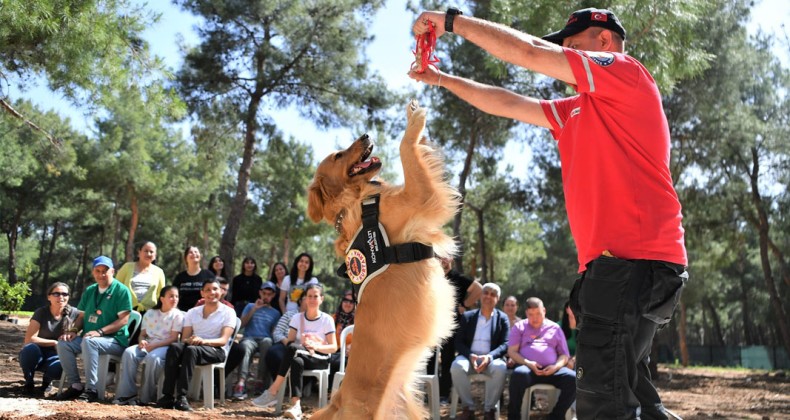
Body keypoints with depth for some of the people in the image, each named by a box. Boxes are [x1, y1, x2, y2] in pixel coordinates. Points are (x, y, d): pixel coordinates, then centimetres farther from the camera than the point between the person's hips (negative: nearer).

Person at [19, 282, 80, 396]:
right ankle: (29, 384, -10)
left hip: (54, 356, 1)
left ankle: (46, 382, 5)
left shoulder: (72, 313, -8)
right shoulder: (41, 313, -13)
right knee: (30, 348, -36)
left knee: (57, 369, -35)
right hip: (36, 354, -1)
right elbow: (29, 339, -18)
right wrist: (54, 343, -21)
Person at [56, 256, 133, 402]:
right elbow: (82, 315, 20)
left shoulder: (121, 290, -5)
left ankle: (91, 390, -33)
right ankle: (75, 385, -10)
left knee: (88, 341, -35)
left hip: (115, 340, -7)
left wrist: (100, 331, -23)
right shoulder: (89, 291, 17)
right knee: (63, 343, -16)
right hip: (88, 337, 7)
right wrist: (74, 330, -2)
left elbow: (123, 320, -13)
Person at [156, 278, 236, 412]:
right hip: (192, 345, 4)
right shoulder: (192, 312, 19)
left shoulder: (228, 312, 5)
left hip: (216, 350, -4)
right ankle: (168, 396, -36)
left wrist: (203, 340, -26)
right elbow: (184, 338, 11)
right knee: (174, 347, -31)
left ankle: (181, 397, -43)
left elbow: (224, 340, -7)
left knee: (191, 350, -36)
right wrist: (189, 340, -15)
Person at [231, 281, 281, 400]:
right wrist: (254, 309, 3)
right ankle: (241, 383, -55)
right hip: (249, 338, 0)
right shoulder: (250, 306, 25)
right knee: (245, 347, -38)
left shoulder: (275, 313, 24)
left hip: (265, 339, 0)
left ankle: (262, 381, -41)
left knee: (267, 342, -39)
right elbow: (242, 323, 10)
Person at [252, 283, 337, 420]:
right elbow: (290, 342, 1)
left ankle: (273, 391, -37)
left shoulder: (327, 320, 0)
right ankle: (296, 405, -46)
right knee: (296, 362, -37)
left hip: (320, 360, -3)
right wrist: (303, 346, -20)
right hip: (300, 356, 3)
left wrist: (315, 346, -22)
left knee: (293, 348, -34)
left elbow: (333, 347, -4)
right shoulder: (297, 318, 8)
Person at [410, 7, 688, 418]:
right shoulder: (577, 110, 24)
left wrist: (454, 20, 2)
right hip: (617, 264, 10)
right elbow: (509, 105, 28)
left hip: (633, 261, -10)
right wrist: (441, 79, 27)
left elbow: (530, 52, -6)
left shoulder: (627, 72, -1)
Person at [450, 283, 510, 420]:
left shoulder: (502, 318, 8)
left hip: (492, 358, -1)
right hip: (469, 356, 1)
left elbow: (505, 344, -1)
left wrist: (489, 356, -21)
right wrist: (470, 355, -17)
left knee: (500, 368, -36)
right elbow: (458, 342, 4)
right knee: (457, 366, -33)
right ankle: (468, 408, -18)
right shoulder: (467, 316, 10)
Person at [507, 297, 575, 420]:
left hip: (551, 370, 2)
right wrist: (528, 363, -11)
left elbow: (564, 355, 17)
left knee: (573, 378, -29)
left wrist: (556, 366, -6)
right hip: (527, 367, -2)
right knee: (519, 374, -39)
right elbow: (512, 351, 7)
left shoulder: (554, 328, 21)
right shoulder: (519, 327, 18)